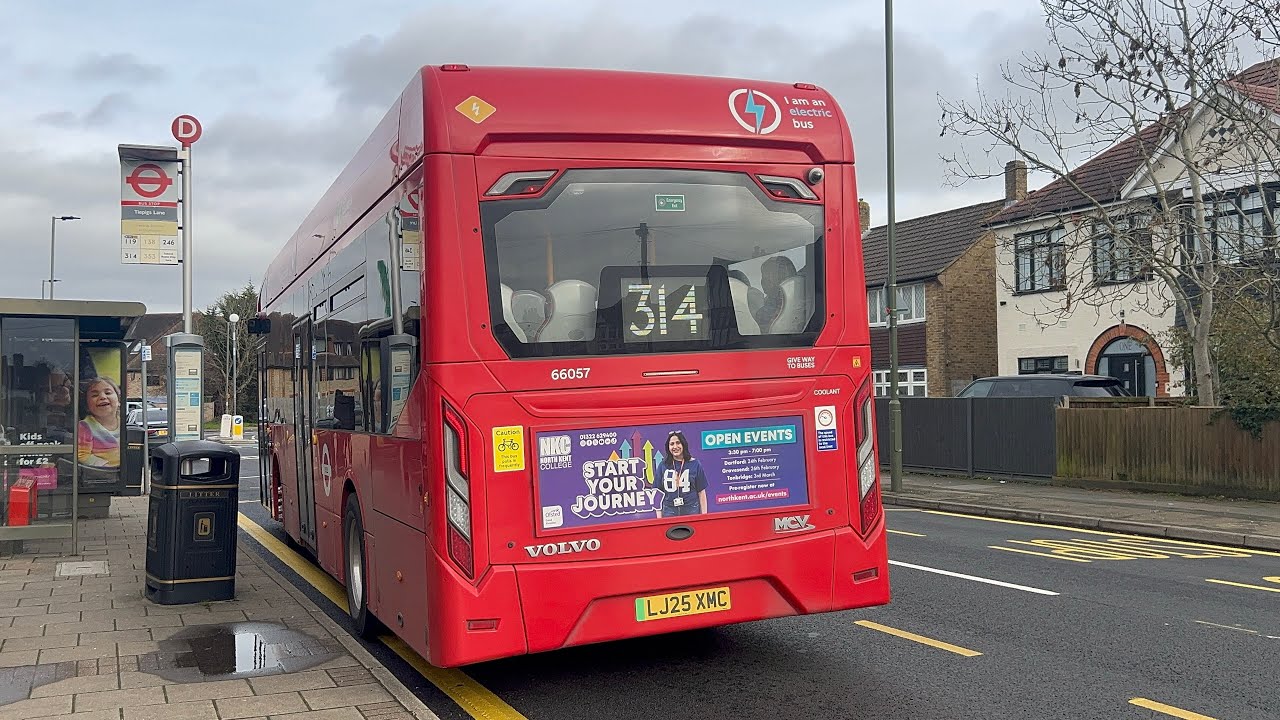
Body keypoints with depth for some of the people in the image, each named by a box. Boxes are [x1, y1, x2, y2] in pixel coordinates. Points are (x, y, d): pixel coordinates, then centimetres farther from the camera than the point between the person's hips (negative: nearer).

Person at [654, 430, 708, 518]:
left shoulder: (695, 464, 1)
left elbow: (701, 492, 4)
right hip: (669, 512, 1)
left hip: (691, 511, -1)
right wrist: (659, 519, 5)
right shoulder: (663, 466, 5)